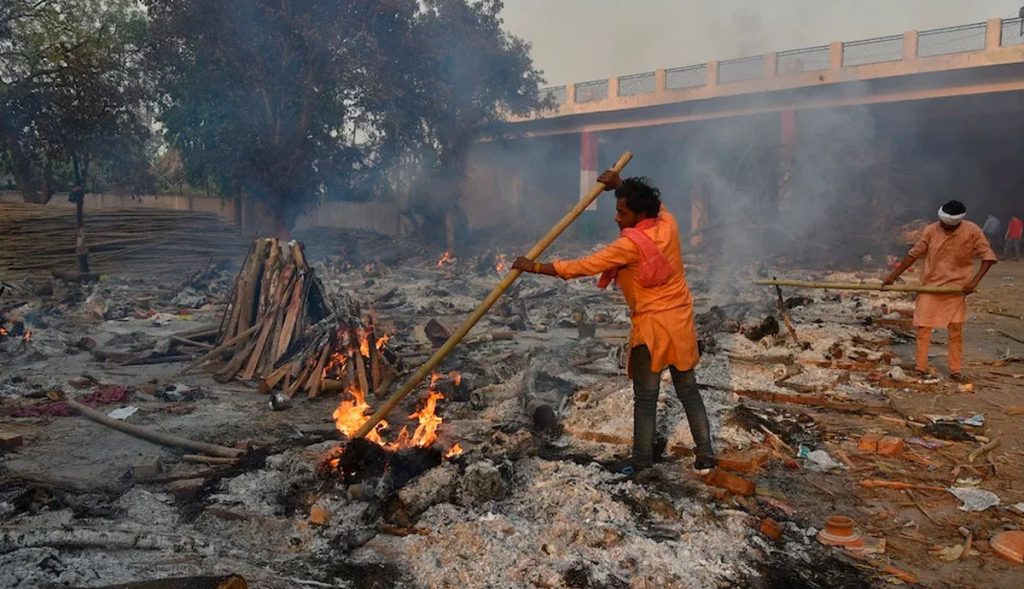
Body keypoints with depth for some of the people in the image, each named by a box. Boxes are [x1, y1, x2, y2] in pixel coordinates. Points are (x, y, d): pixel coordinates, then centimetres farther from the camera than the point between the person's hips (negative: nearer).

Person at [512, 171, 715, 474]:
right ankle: (705, 457, 20)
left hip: (652, 327, -7)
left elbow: (583, 266, -19)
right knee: (689, 391, 15)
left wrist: (535, 267, -12)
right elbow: (654, 203, 24)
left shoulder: (631, 244, -20)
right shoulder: (668, 223, -2)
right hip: (681, 323, 7)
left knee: (645, 398, 7)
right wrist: (620, 185, 16)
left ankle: (642, 462, 17)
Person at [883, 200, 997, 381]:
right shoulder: (931, 230, -11)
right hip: (930, 285, 0)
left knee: (956, 330, 5)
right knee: (923, 326, -1)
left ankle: (956, 370, 14)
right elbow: (914, 254, -4)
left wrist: (974, 281, -20)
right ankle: (920, 367, 8)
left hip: (956, 288, 0)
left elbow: (988, 256, -9)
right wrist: (893, 276, -4)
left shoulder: (972, 231, -13)